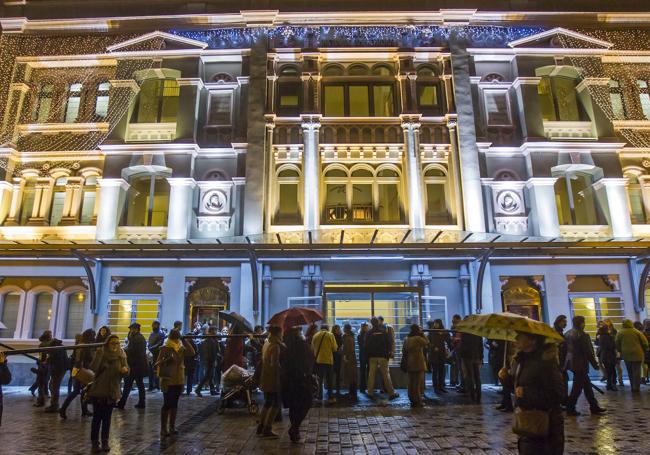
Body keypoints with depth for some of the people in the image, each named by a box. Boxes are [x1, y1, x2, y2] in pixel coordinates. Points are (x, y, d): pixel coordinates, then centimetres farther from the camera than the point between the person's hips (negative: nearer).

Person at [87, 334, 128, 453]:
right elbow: (93, 368, -19)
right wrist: (99, 355, -29)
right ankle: (94, 442, 10)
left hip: (112, 391, 2)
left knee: (107, 417, 10)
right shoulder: (101, 353, -8)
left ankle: (105, 442, 18)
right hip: (98, 390, -2)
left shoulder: (121, 355, -1)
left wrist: (125, 370, -25)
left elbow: (126, 371, -3)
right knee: (97, 417, 0)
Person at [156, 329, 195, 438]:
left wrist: (185, 341, -8)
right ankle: (163, 429, 1)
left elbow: (192, 353, -6)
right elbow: (158, 363, -10)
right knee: (167, 404, -5)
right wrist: (166, 360, -28)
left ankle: (172, 427, 22)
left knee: (174, 404, 12)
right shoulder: (165, 349, -7)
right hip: (168, 381, -6)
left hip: (179, 381, 6)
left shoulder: (181, 348, 8)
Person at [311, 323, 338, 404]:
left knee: (319, 380, 14)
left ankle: (320, 397, 16)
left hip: (318, 360, 3)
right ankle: (330, 397, 4)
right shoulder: (330, 335, -6)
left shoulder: (315, 336, 1)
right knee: (329, 380, 6)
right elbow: (335, 348, -6)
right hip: (328, 360, -2)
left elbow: (312, 348, 7)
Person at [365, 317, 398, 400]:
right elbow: (389, 344, 1)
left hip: (372, 356, 1)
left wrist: (367, 357, 10)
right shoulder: (384, 331, -1)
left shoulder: (369, 333, -1)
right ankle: (391, 393, -1)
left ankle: (370, 393, 8)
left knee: (371, 375, 7)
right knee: (386, 374, 1)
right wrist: (388, 354, 9)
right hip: (383, 356, -1)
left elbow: (367, 346, 3)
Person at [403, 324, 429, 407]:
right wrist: (422, 334, 4)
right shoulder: (418, 338, -14)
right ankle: (417, 401, 3)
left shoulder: (406, 339, 7)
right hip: (418, 363, -7)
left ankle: (412, 400, 20)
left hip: (410, 364, 7)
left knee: (411, 382, 13)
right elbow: (427, 342, 0)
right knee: (418, 382, 0)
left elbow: (403, 351, 12)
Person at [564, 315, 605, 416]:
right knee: (577, 387, 0)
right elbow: (588, 352, -16)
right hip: (580, 364, -9)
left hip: (572, 362, 9)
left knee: (587, 385, 17)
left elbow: (566, 349, 14)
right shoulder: (581, 335, -18)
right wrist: (595, 364, -6)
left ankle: (594, 406, 24)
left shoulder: (568, 333, 8)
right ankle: (570, 408, 6)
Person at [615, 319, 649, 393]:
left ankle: (633, 386, 14)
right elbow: (645, 342, -3)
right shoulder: (636, 331, -4)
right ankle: (636, 387, 0)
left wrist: (621, 351, 17)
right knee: (636, 371, 3)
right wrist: (643, 351, 13)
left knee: (630, 372, 13)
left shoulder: (620, 333, 1)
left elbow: (617, 344, 3)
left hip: (626, 354, 2)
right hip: (637, 354, -2)